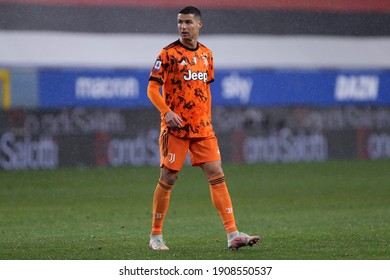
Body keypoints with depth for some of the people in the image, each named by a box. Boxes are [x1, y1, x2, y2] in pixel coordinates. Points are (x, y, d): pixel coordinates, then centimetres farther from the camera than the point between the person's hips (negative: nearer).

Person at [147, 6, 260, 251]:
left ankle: (232, 234, -6)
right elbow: (152, 88, -7)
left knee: (217, 176, -3)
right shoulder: (169, 53, -5)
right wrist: (167, 112, -20)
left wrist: (208, 119, 15)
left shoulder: (206, 54, 11)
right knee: (168, 179, -1)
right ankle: (156, 236, 12)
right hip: (175, 127, -5)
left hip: (202, 128, 5)